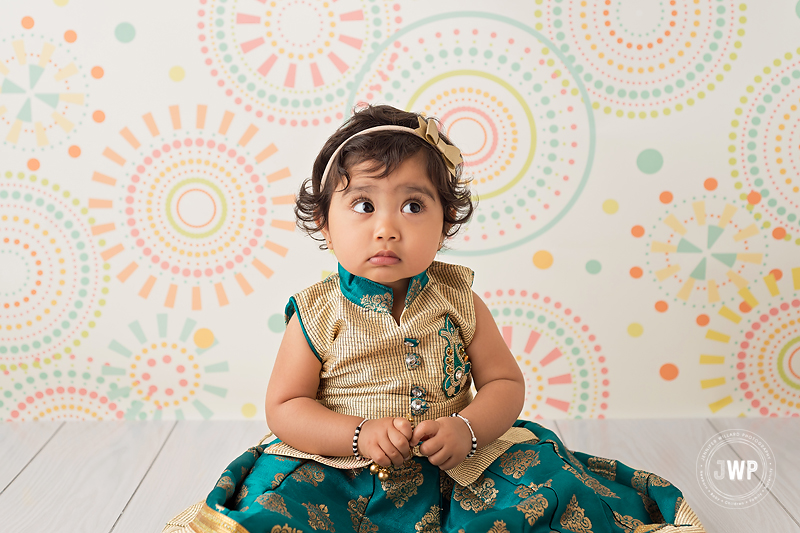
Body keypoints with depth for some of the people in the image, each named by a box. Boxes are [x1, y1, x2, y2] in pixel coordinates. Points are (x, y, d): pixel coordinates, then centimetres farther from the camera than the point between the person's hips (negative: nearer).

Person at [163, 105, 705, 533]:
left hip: (454, 466, 2)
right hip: (341, 471, -1)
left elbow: (505, 383, 3)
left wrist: (467, 429, -19)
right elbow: (284, 406, -5)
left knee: (551, 488, -16)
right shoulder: (319, 314, -8)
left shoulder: (457, 300, -2)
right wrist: (359, 436, -20)